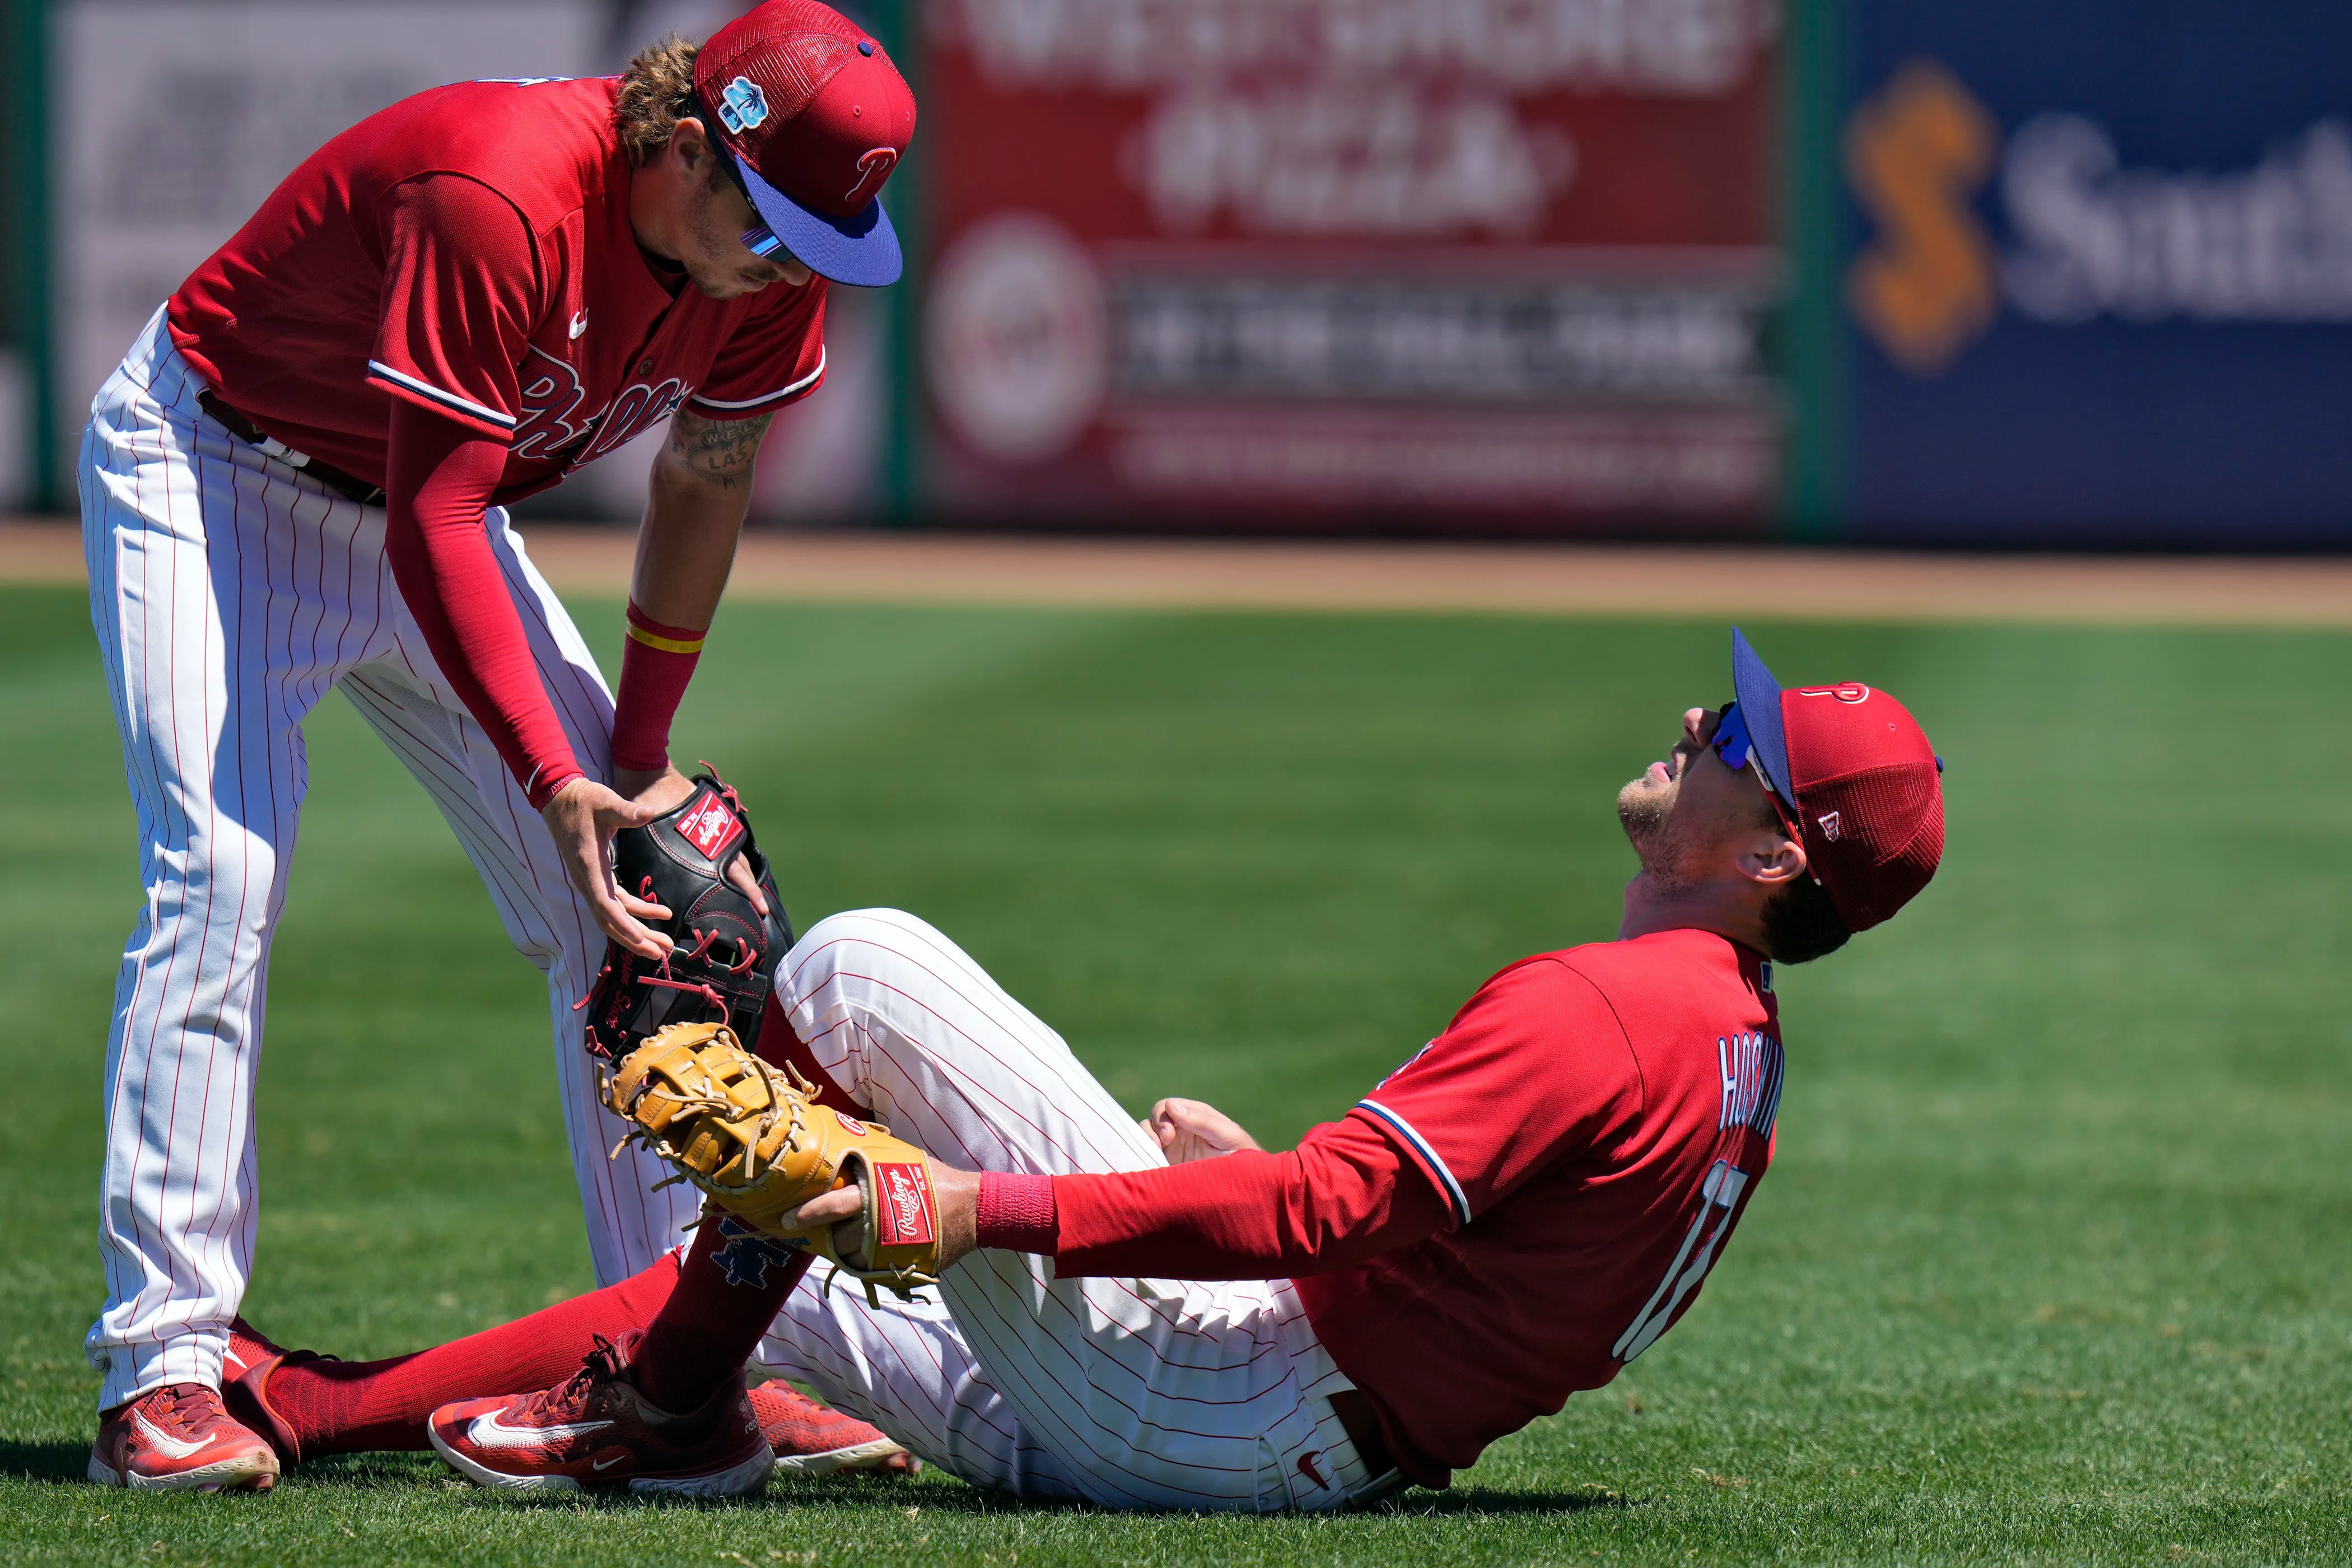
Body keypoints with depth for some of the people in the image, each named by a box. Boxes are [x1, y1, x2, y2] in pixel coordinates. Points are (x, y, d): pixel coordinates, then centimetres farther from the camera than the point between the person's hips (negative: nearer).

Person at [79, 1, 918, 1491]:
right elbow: (434, 517, -35)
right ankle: (162, 1375, -22)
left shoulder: (774, 260, -14)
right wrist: (554, 782, -39)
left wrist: (641, 754, 4)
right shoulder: (496, 200, -37)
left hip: (430, 514, 8)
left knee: (622, 893, 1)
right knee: (223, 879, -23)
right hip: (213, 470, -7)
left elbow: (706, 484, 2)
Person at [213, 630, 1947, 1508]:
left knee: (860, 961, -8)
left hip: (1212, 1398, -10)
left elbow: (1326, 1220, -26)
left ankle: (674, 1402, -1)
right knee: (750, 1279, 22)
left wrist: (977, 1209, -27)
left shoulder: (1601, 1011, -17)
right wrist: (1277, 1170, 29)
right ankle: (306, 1405, 23)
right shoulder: (1736, 1037, 14)